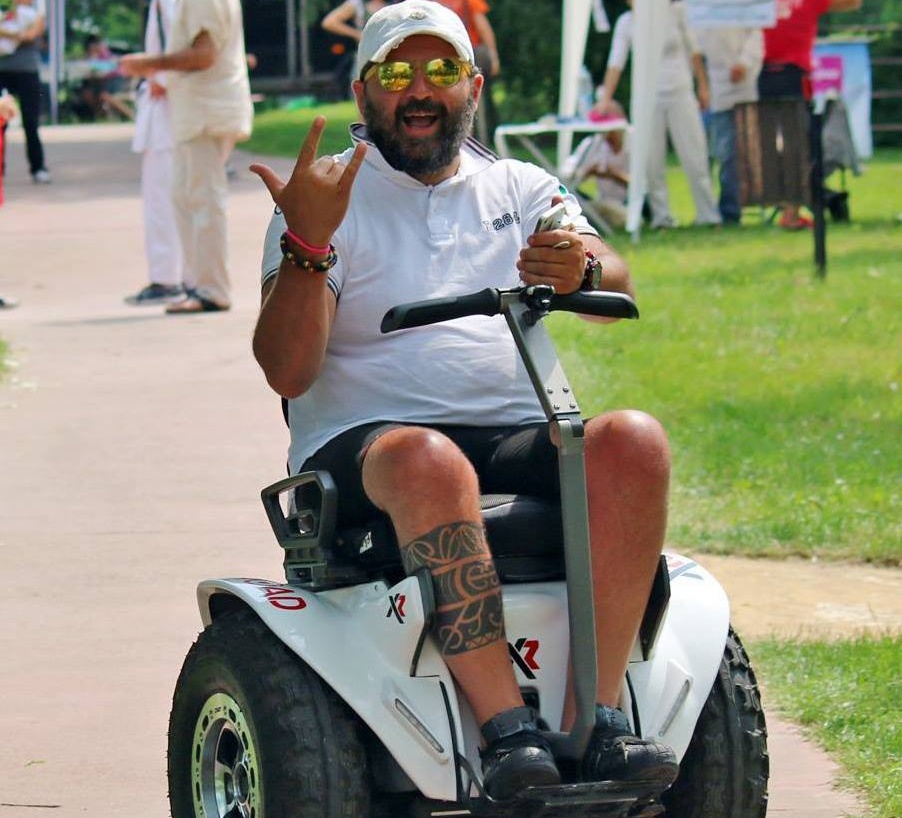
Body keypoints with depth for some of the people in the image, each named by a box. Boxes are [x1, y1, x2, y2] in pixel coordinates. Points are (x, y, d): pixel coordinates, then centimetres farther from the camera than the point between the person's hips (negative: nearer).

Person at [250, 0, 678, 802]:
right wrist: (306, 245, -19)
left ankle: (600, 716, -31)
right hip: (362, 444, -3)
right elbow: (287, 370, -3)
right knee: (428, 462, -39)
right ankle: (507, 730, -42)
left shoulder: (521, 189, 21)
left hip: (519, 441, 3)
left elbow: (618, 286, 1)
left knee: (634, 440, -28)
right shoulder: (329, 197, 11)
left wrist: (581, 268, -24)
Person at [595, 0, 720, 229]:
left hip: (681, 95, -1)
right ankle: (661, 215, 3)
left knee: (695, 157, -3)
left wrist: (703, 86, 9)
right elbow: (616, 63, -5)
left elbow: (692, 50, 8)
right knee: (652, 161, -4)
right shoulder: (626, 22, -1)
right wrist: (605, 98, -15)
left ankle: (708, 214, 2)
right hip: (649, 99, 1)